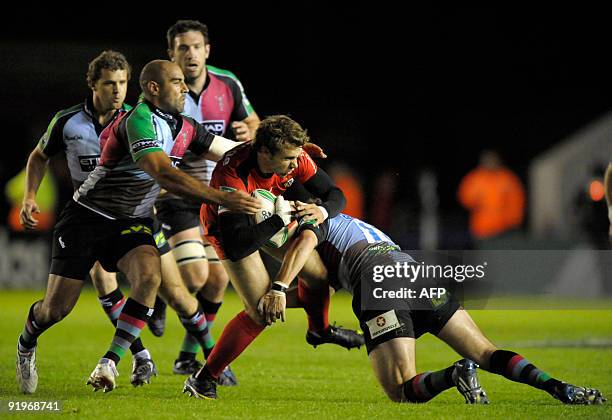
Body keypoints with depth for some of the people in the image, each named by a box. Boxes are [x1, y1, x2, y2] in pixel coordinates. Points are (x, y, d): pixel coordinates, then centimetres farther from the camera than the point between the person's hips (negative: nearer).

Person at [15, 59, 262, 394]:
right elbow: (164, 175, -35)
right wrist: (222, 198, -38)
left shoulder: (183, 128, 2)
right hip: (86, 217, -6)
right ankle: (27, 342, 34)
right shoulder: (139, 121, -23)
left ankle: (109, 363, -21)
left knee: (149, 277, -27)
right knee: (55, 309, -2)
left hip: (132, 222, 6)